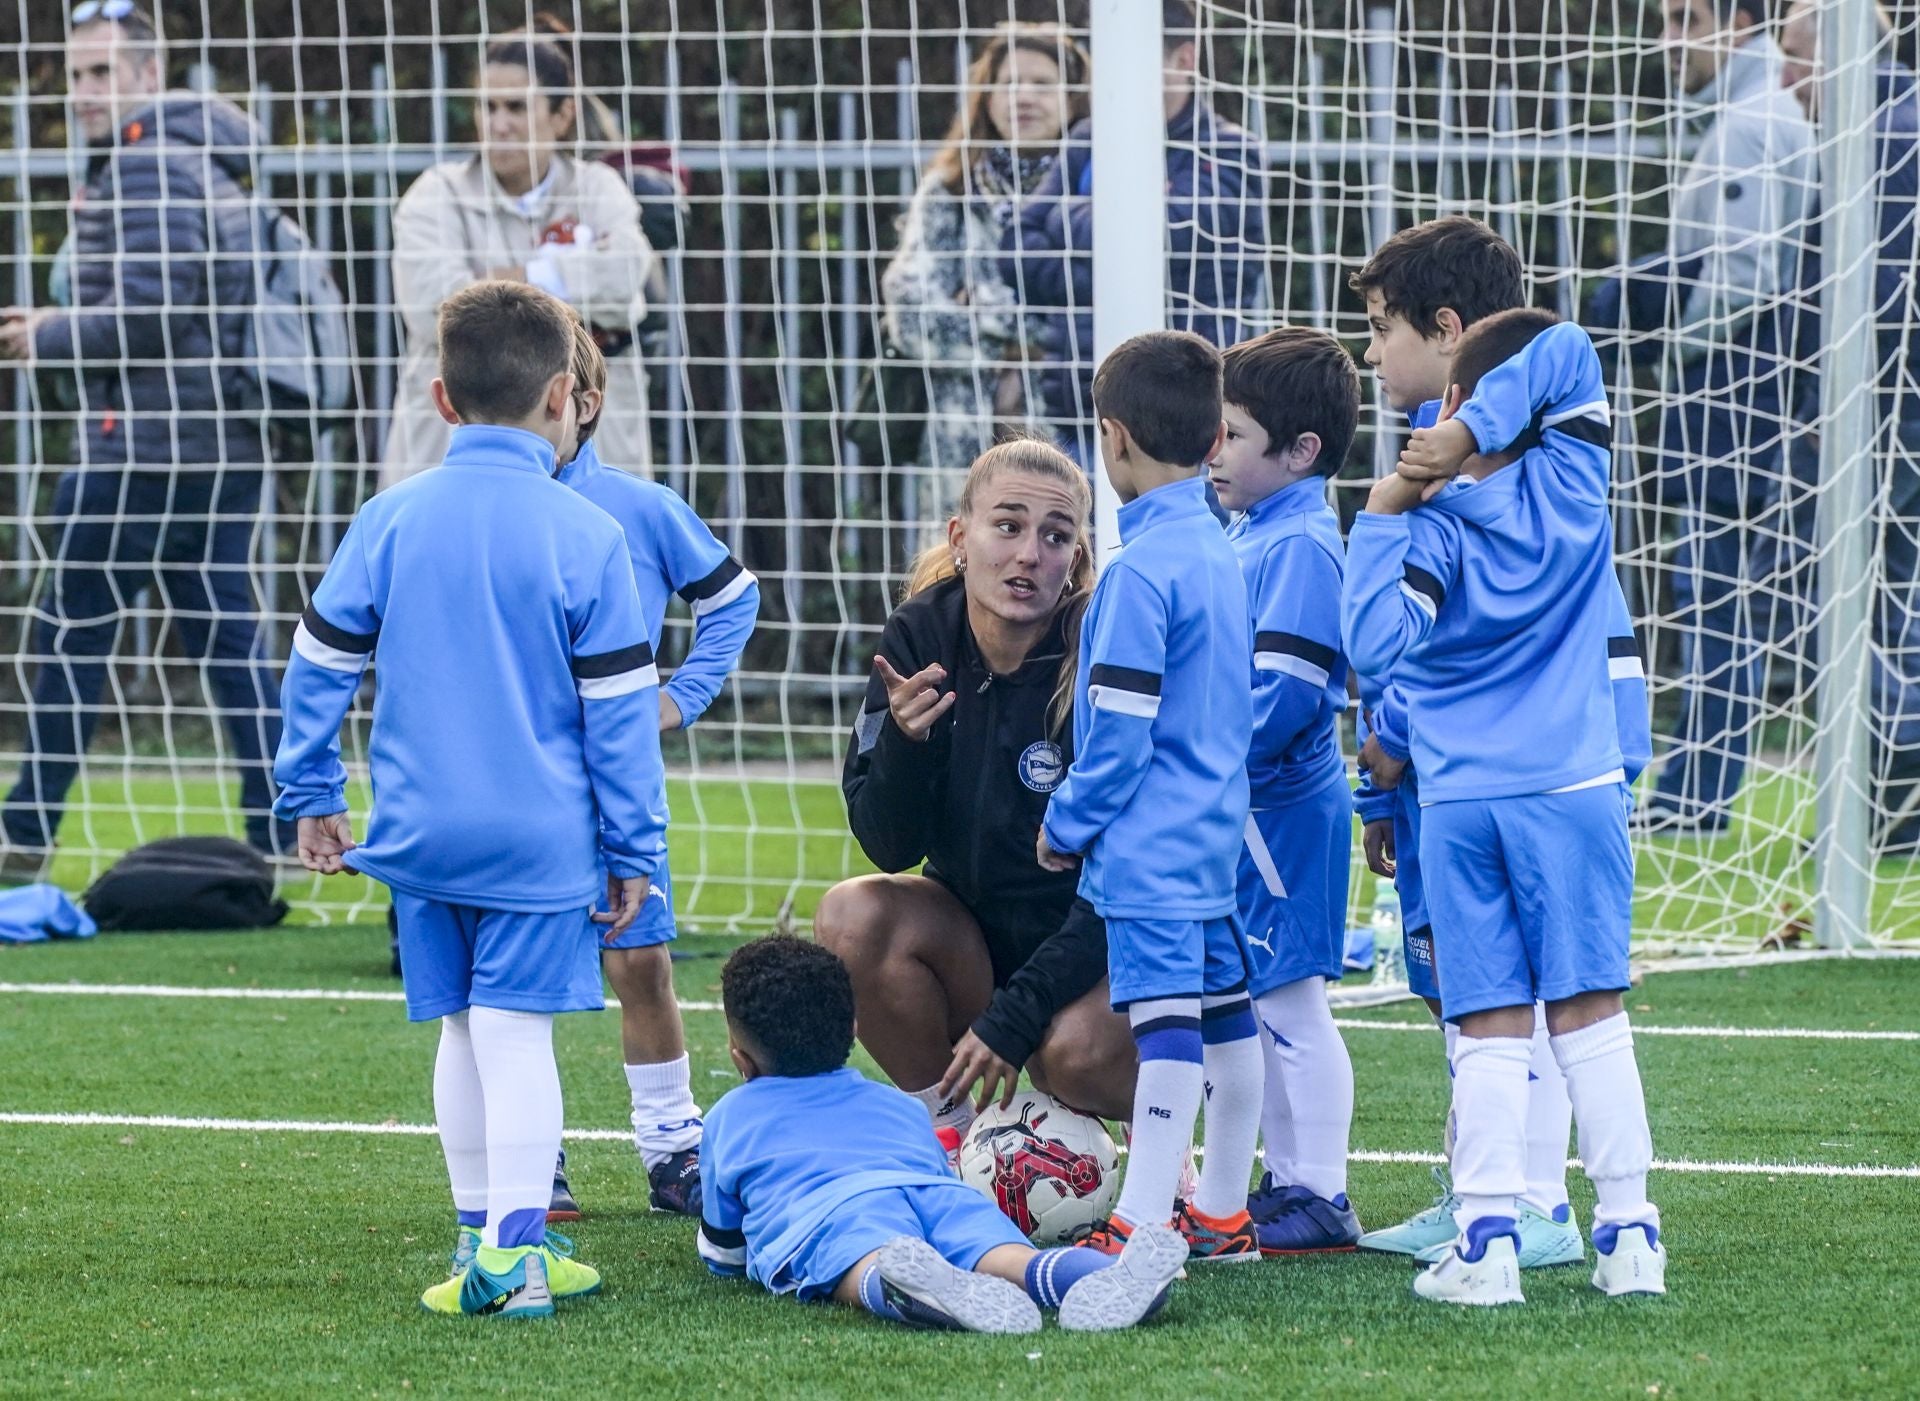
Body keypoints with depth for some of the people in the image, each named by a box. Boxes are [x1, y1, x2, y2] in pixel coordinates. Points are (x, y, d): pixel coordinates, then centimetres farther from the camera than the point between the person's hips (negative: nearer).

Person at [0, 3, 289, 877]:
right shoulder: (205, 161, 18)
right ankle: (278, 833, 4)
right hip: (227, 436, 9)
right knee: (225, 635, 8)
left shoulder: (147, 166, -12)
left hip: (143, 443, -9)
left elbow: (152, 309, -20)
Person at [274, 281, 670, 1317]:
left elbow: (319, 664, 6)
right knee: (517, 1032, -4)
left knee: (461, 1030, 13)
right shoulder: (585, 536, -6)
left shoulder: (390, 521, 1)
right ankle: (515, 1251, -11)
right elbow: (620, 712, -3)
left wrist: (310, 796, 18)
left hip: (421, 832, 3)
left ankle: (484, 1238, 20)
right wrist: (633, 849, 3)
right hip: (542, 838, -3)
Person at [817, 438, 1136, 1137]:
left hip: (1099, 950, -4)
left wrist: (1012, 1020, -26)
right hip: (974, 936, 4)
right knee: (852, 915, -25)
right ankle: (948, 1138, -5)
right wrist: (903, 740, -30)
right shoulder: (921, 638, -10)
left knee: (1076, 1047, -34)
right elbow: (888, 848, -10)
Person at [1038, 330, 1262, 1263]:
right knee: (1223, 1010, 13)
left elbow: (1120, 728, -17)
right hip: (1218, 827, 10)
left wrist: (1067, 826, -6)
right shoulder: (1221, 554, 11)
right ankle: (1222, 1213, 21)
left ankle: (1142, 1225, -17)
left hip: (1150, 843, -10)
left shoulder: (1140, 571, -16)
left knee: (1164, 1023, -13)